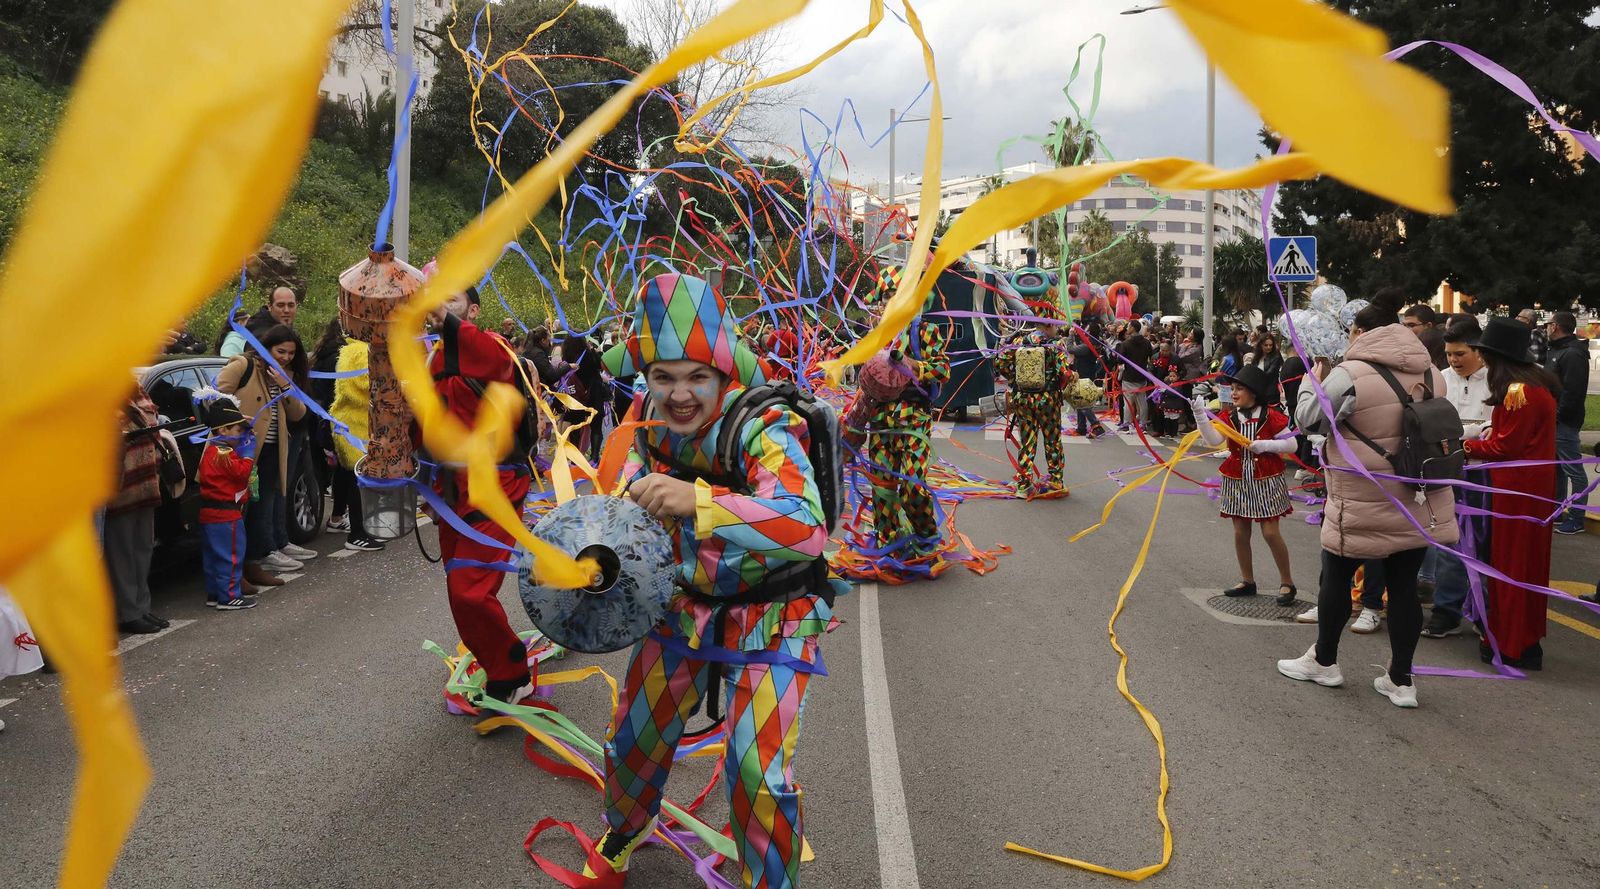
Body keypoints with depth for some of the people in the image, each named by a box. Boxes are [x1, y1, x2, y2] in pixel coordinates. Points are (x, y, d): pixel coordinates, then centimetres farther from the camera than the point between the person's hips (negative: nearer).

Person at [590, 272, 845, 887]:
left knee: (759, 776, -14)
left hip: (769, 617, -5)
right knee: (632, 740, 17)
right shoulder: (648, 416, -10)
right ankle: (622, 836, 50)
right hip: (685, 603, 6)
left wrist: (699, 501, -56)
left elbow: (808, 528, -47)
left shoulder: (763, 429, -30)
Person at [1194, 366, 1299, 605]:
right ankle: (1247, 581, 24)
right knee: (1240, 533, 9)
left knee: (1270, 533, -4)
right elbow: (1213, 440, -15)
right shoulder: (1229, 417, 0)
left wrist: (1265, 445, -21)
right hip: (1238, 481, 4)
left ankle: (1287, 583, 10)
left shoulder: (1270, 415, -10)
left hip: (1266, 481, -4)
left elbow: (1291, 445, -7)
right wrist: (1200, 415, -27)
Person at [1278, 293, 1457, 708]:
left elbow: (1309, 419, -8)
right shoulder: (1430, 373, 6)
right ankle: (1401, 679, 14)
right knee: (1404, 585, 9)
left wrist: (1314, 378, 8)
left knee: (1337, 576, 12)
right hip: (1417, 501, 6)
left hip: (1363, 503, -5)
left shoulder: (1349, 375, -15)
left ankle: (1324, 660, 27)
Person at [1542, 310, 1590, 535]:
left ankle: (1576, 519, 0)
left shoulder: (1573, 354, -17)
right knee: (1556, 468, 18)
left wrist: (1556, 416, -19)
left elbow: (1572, 392, -24)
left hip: (1564, 423, -10)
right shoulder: (1555, 350, 16)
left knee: (1574, 470, -4)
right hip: (1553, 420, 10)